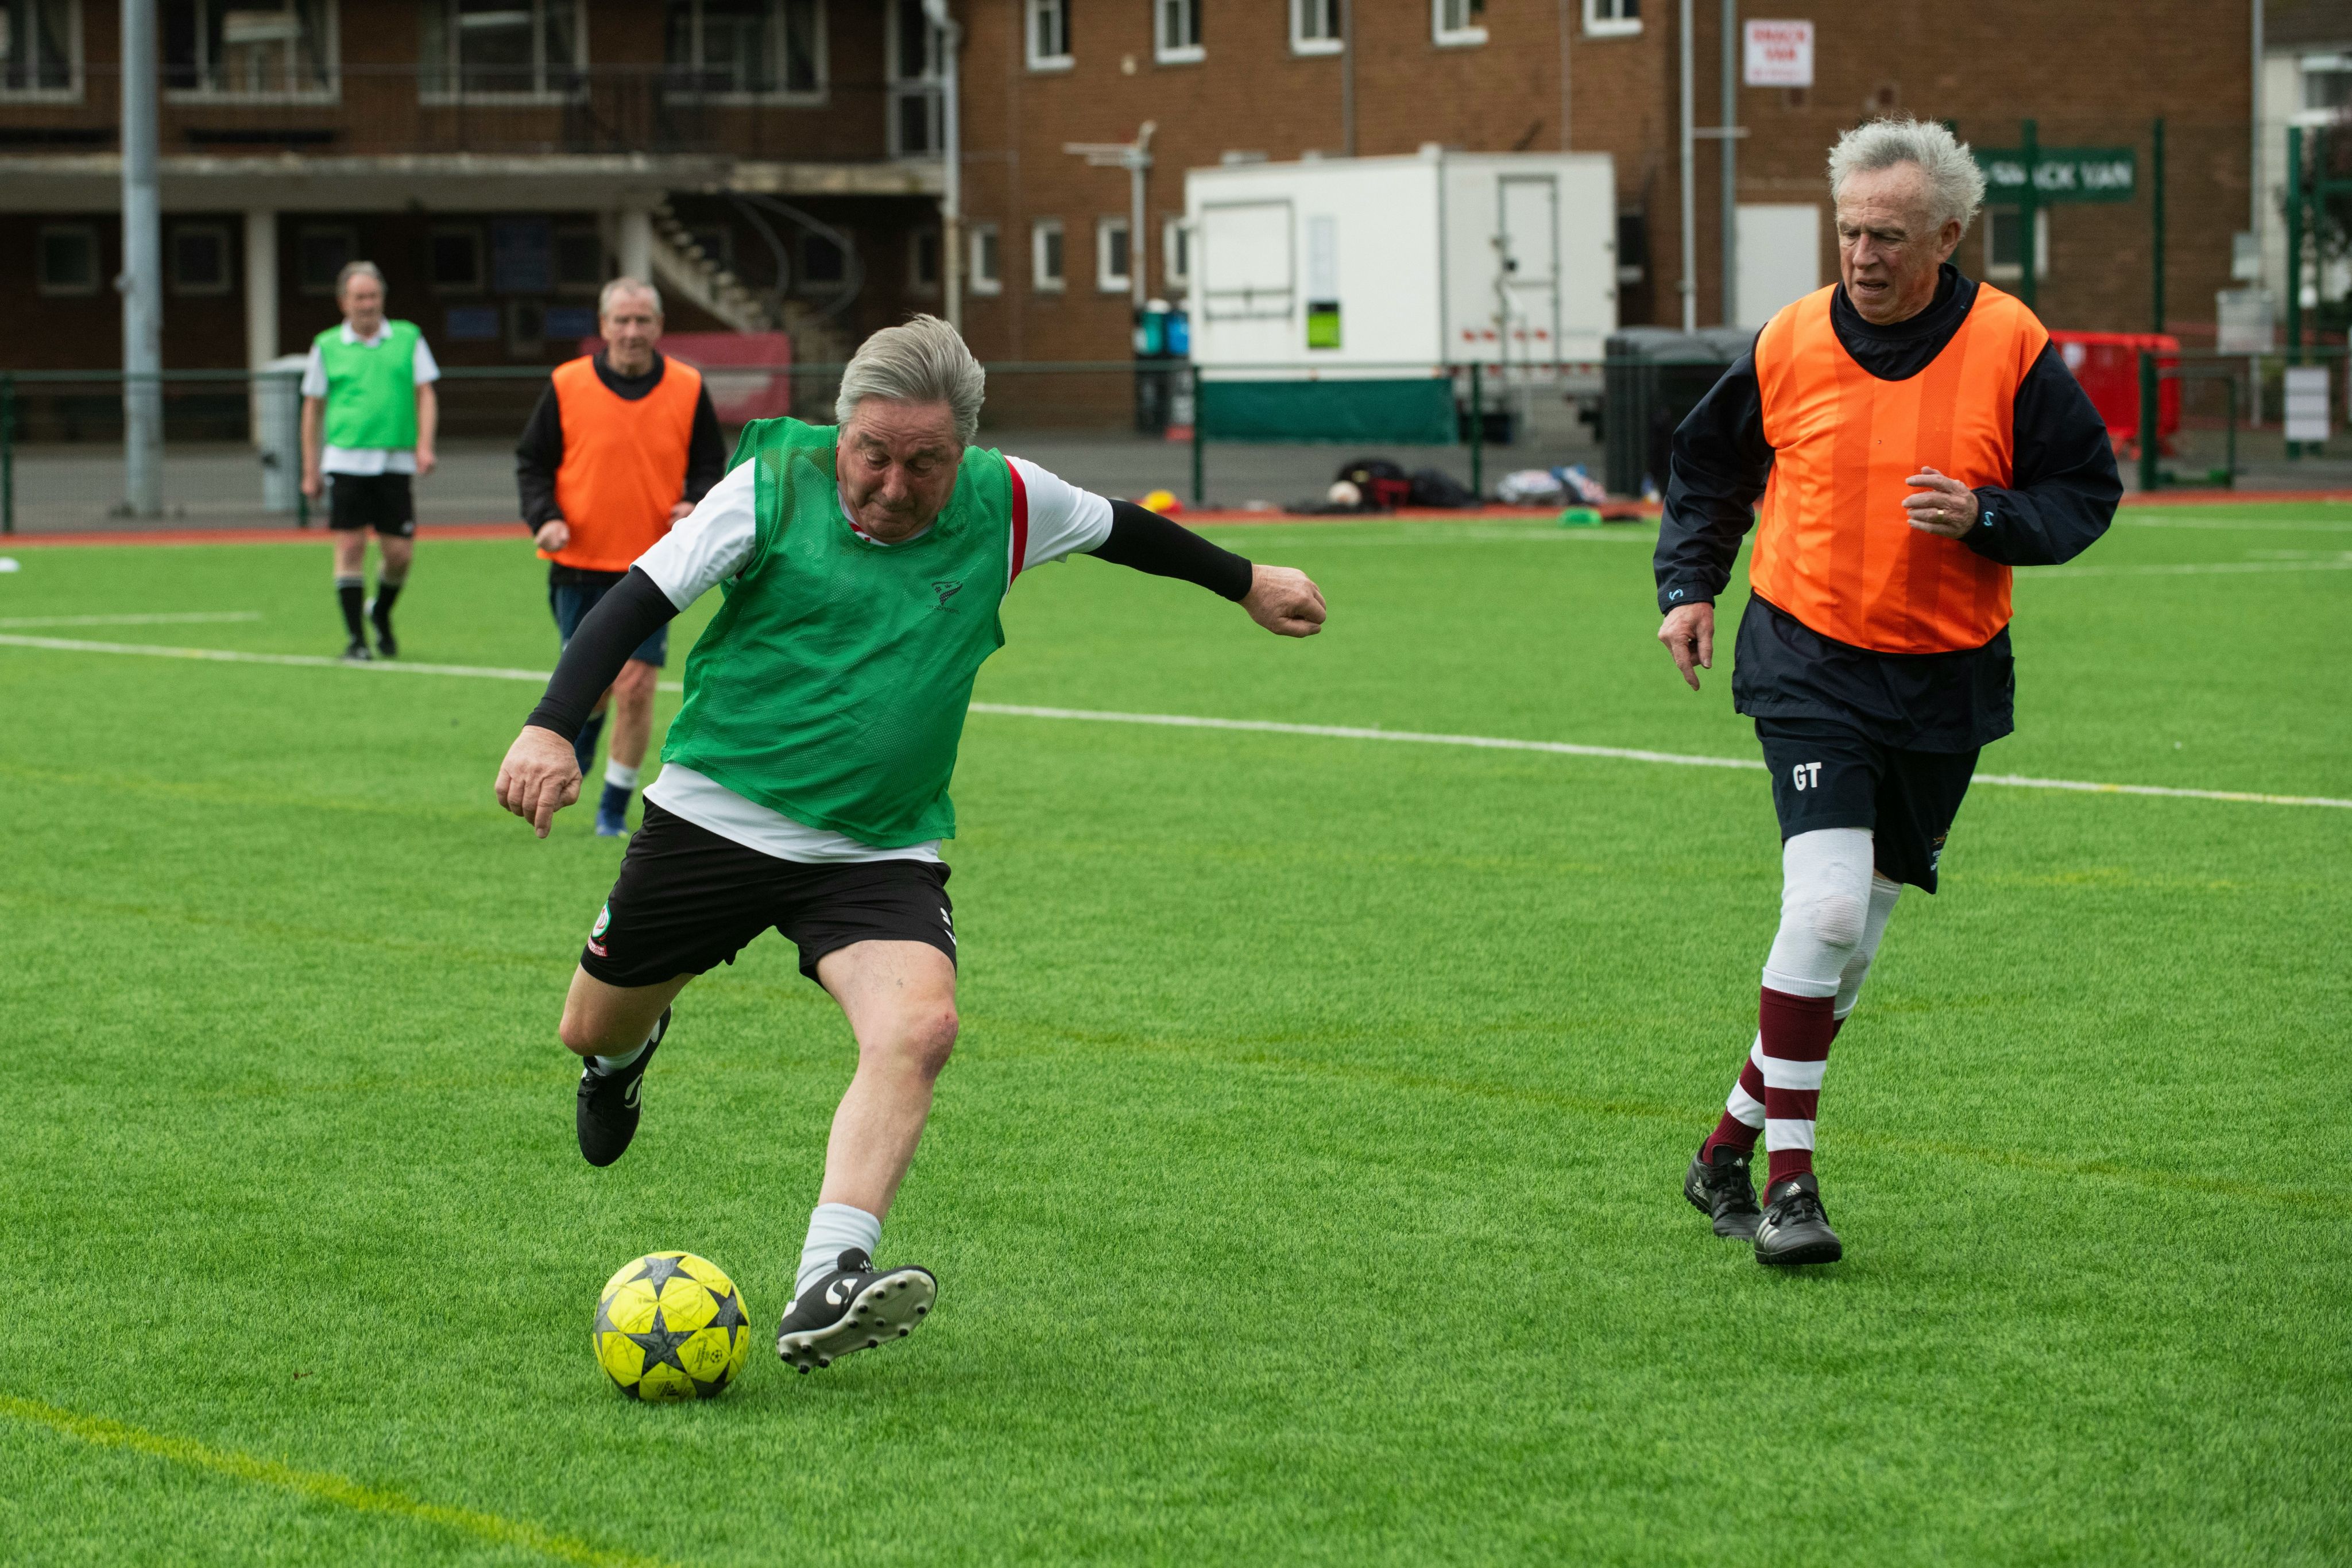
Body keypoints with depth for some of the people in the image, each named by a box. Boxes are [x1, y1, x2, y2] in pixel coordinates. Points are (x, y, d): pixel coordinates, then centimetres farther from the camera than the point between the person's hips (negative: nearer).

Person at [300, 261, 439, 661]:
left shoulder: (408, 339, 8)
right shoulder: (327, 346, 7)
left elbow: (425, 396, 7)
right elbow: (313, 408, 12)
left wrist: (424, 444, -8)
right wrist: (310, 470, 9)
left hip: (396, 460, 1)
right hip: (346, 460, -1)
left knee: (399, 552, -1)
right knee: (350, 546, -7)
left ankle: (381, 612, 28)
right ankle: (356, 638, 0)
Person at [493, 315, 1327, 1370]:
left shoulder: (1006, 503, -2)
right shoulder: (774, 483, -10)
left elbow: (1118, 528, 18)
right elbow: (640, 599, -13)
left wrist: (1243, 583, 31)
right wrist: (553, 727, -27)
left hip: (881, 849, 1)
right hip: (711, 817, -1)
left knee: (919, 1026, -27)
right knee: (593, 1035, 12)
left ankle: (824, 1294, -36)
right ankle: (626, 1050, 53)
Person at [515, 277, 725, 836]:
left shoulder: (687, 389, 0)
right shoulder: (567, 386, -3)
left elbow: (710, 464, 10)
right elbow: (532, 460, 5)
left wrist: (698, 505, -11)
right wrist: (545, 517, -12)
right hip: (581, 562, 0)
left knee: (636, 687, -7)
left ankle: (615, 807, 7)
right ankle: (585, 727, 44)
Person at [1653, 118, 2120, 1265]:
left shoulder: (2010, 347, -5)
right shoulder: (1791, 345, -3)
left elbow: (2087, 491, 0)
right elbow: (1707, 469, 14)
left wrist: (1984, 518, -17)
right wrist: (1689, 585, 3)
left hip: (1944, 684, 2)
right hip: (1811, 664, -2)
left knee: (1853, 937, 10)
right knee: (1825, 905, -19)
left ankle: (1731, 1147, 27)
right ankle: (1789, 1181, -12)